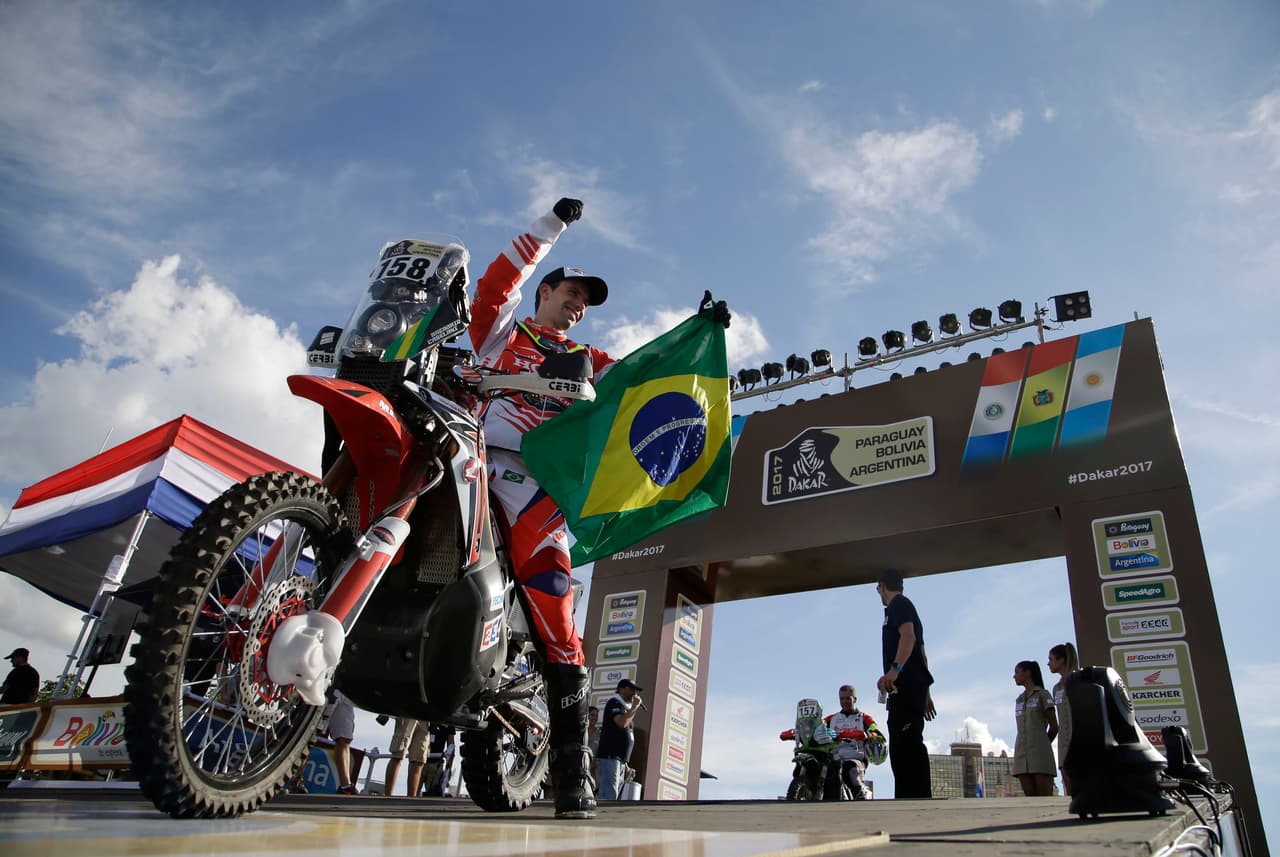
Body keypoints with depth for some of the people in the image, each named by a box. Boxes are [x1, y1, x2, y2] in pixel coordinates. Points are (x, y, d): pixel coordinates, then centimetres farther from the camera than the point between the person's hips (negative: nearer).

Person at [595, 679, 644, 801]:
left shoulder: (625, 706, 22)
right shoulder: (615, 702, -4)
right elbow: (622, 722, -22)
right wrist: (634, 707, -9)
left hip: (621, 760, 9)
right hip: (609, 757, -9)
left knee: (615, 798, 5)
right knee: (608, 797, -17)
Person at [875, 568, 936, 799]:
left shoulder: (899, 604, -1)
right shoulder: (907, 608, 29)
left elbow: (908, 636, -20)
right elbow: (921, 653, 29)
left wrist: (894, 669, -33)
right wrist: (926, 693, 29)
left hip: (906, 684, -10)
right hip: (914, 685, 10)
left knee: (908, 743, -17)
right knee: (901, 746, 9)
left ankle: (920, 797, -23)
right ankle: (906, 799, 9)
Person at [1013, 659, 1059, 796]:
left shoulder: (1043, 694, 4)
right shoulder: (1019, 700, 21)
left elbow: (1054, 726, 2)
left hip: (1040, 753, -5)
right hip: (1022, 754, 5)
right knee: (1031, 798, -1)